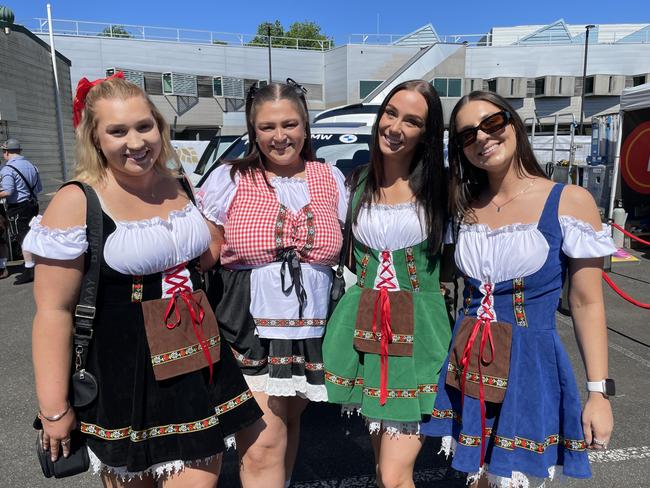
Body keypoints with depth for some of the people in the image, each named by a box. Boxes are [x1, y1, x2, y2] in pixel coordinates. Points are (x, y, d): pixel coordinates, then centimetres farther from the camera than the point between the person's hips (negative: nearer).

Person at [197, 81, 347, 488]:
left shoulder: (331, 179, 5)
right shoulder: (228, 179, -4)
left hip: (311, 334, 4)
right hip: (248, 335, -3)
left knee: (289, 423, 22)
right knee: (262, 446, -6)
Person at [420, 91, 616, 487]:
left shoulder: (570, 201, -8)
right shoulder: (464, 208, 3)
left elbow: (587, 303, -6)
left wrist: (599, 392, -7)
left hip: (531, 368, -3)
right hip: (468, 369, 4)